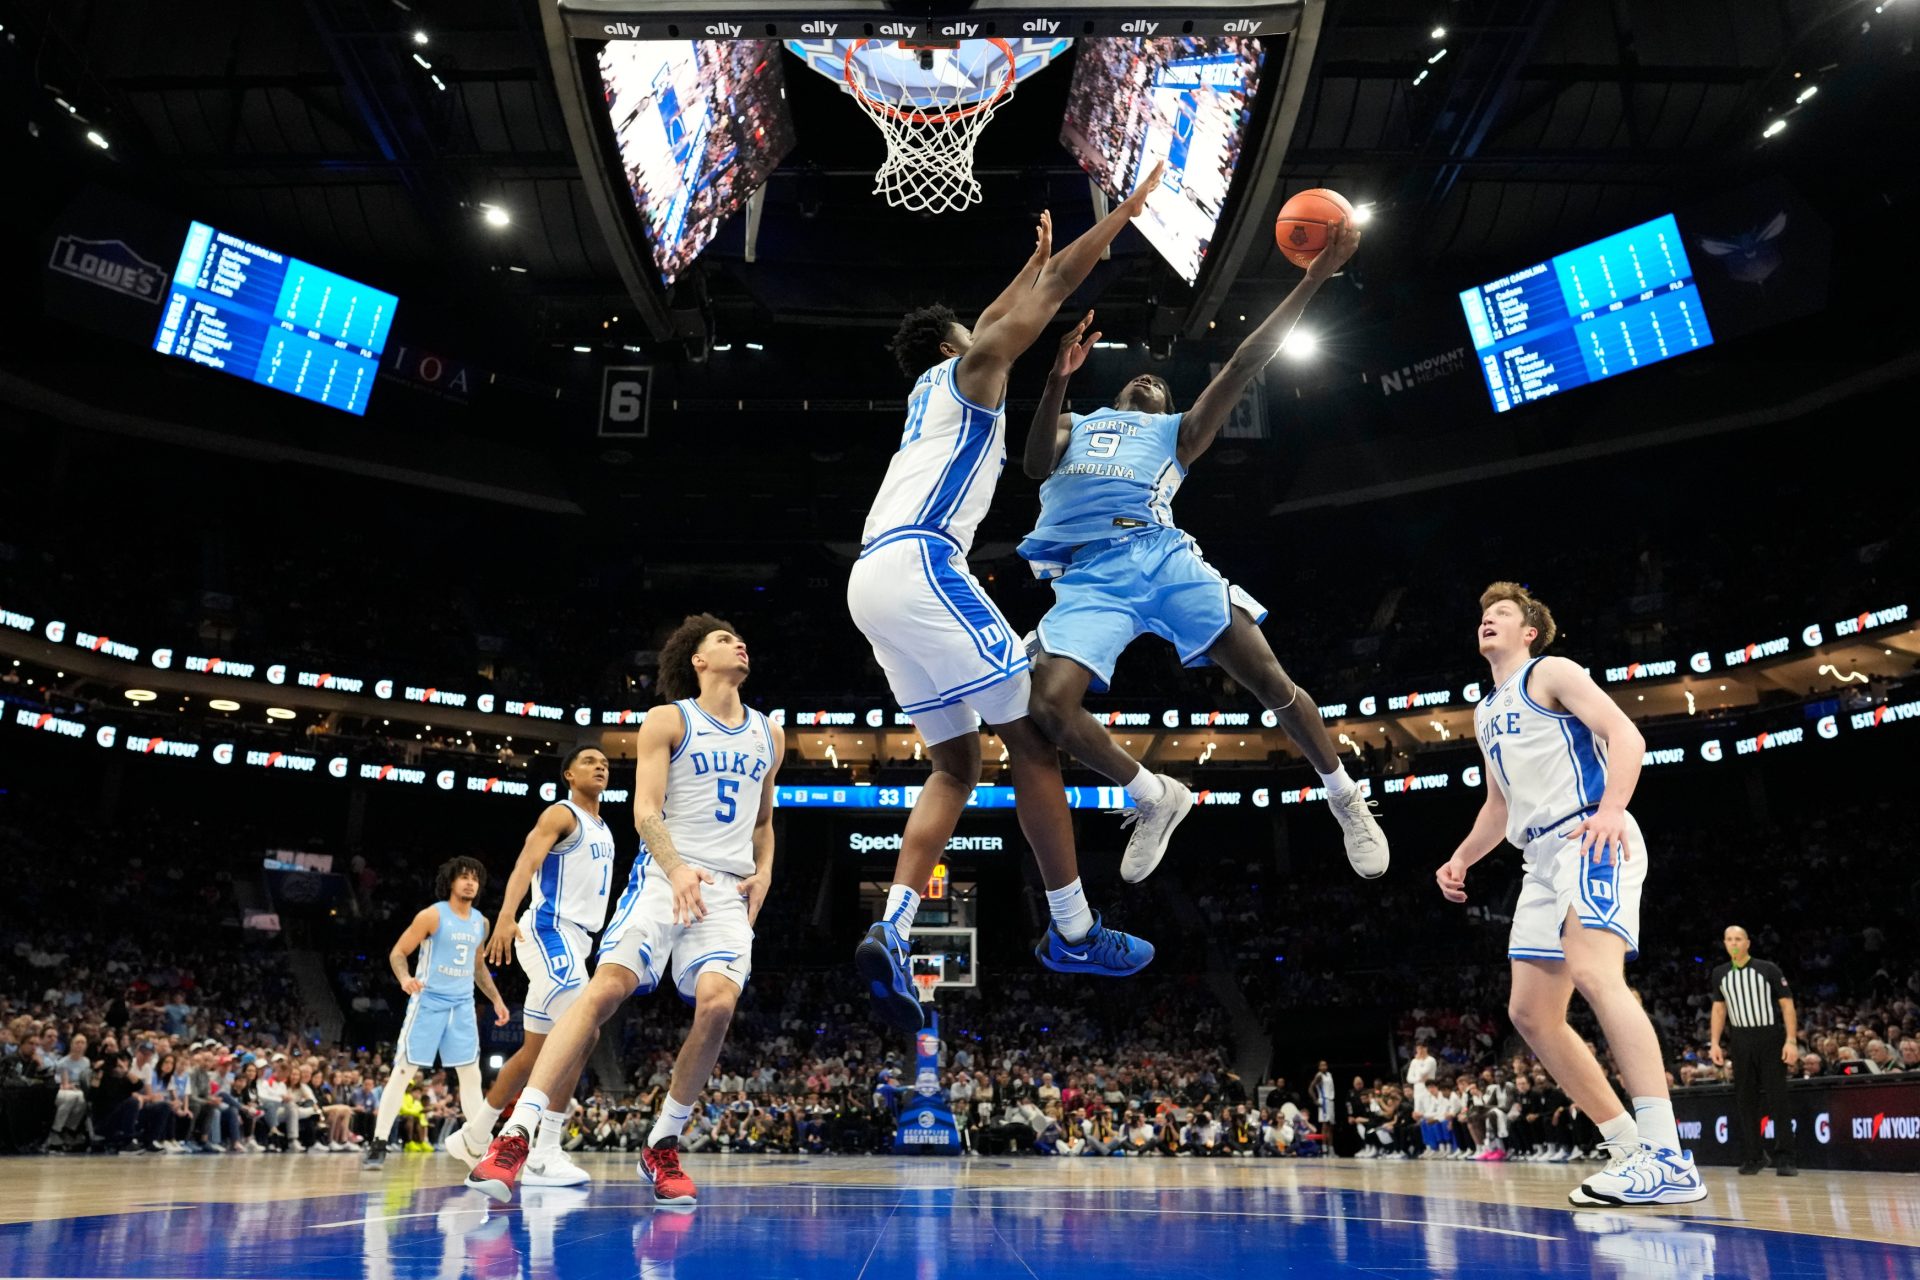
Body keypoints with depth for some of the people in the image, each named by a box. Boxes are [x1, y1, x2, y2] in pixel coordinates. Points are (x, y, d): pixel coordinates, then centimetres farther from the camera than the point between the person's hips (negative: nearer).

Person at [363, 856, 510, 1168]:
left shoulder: (480, 922, 10)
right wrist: (405, 978, -26)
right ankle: (379, 1143, 2)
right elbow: (398, 952, -7)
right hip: (428, 1001, -5)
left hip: (462, 1004, 5)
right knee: (403, 1070, -5)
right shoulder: (433, 915, -8)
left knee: (472, 1074, 4)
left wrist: (496, 999, 18)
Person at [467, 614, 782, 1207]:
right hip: (664, 872, -3)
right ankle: (516, 1136, -19)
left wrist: (763, 872, 8)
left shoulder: (768, 736, 18)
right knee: (607, 986, -21)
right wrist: (677, 868, -22)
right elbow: (645, 810, -5)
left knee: (717, 1001, -21)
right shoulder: (668, 720, 5)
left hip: (729, 889, 3)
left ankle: (662, 1147, -3)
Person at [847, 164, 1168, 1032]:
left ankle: (891, 931, -4)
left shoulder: (935, 387, 31)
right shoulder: (969, 372, 10)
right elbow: (1051, 296, 9)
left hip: (876, 581, 9)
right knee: (1031, 739, -4)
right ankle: (1072, 933, 1)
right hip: (919, 565, -9)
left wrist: (1035, 257, 57)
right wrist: (1127, 210, 20)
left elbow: (995, 318, 48)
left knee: (956, 763, 10)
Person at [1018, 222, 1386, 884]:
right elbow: (1036, 464, 8)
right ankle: (1157, 798, 0)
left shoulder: (1177, 431, 29)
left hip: (1163, 556, 0)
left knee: (1271, 681, -9)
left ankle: (1346, 799, 13)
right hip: (1089, 575, 0)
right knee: (1048, 704, -23)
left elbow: (1243, 365, 18)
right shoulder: (1073, 425, 32)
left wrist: (1313, 279, 10)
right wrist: (1057, 378, -8)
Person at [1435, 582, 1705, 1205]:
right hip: (1543, 857, 9)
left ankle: (1669, 1158, -30)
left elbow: (1626, 735, -11)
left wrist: (1611, 809, -28)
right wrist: (1461, 859, 21)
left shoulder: (1551, 673, 2)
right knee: (1531, 1013, 2)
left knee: (1594, 974, -29)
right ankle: (1630, 1149, 8)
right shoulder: (1486, 711, 26)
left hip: (1593, 839, -9)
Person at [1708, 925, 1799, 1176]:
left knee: (1777, 1097, -5)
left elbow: (1787, 1004, -5)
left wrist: (1791, 1040, -14)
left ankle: (1784, 1158, -2)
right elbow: (1719, 1008, 14)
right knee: (1744, 1099, 5)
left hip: (1770, 1037, -4)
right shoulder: (1720, 974, 7)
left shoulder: (1768, 969, -5)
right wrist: (1714, 1042, 7)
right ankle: (1752, 1156, 12)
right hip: (1741, 1040, 4)